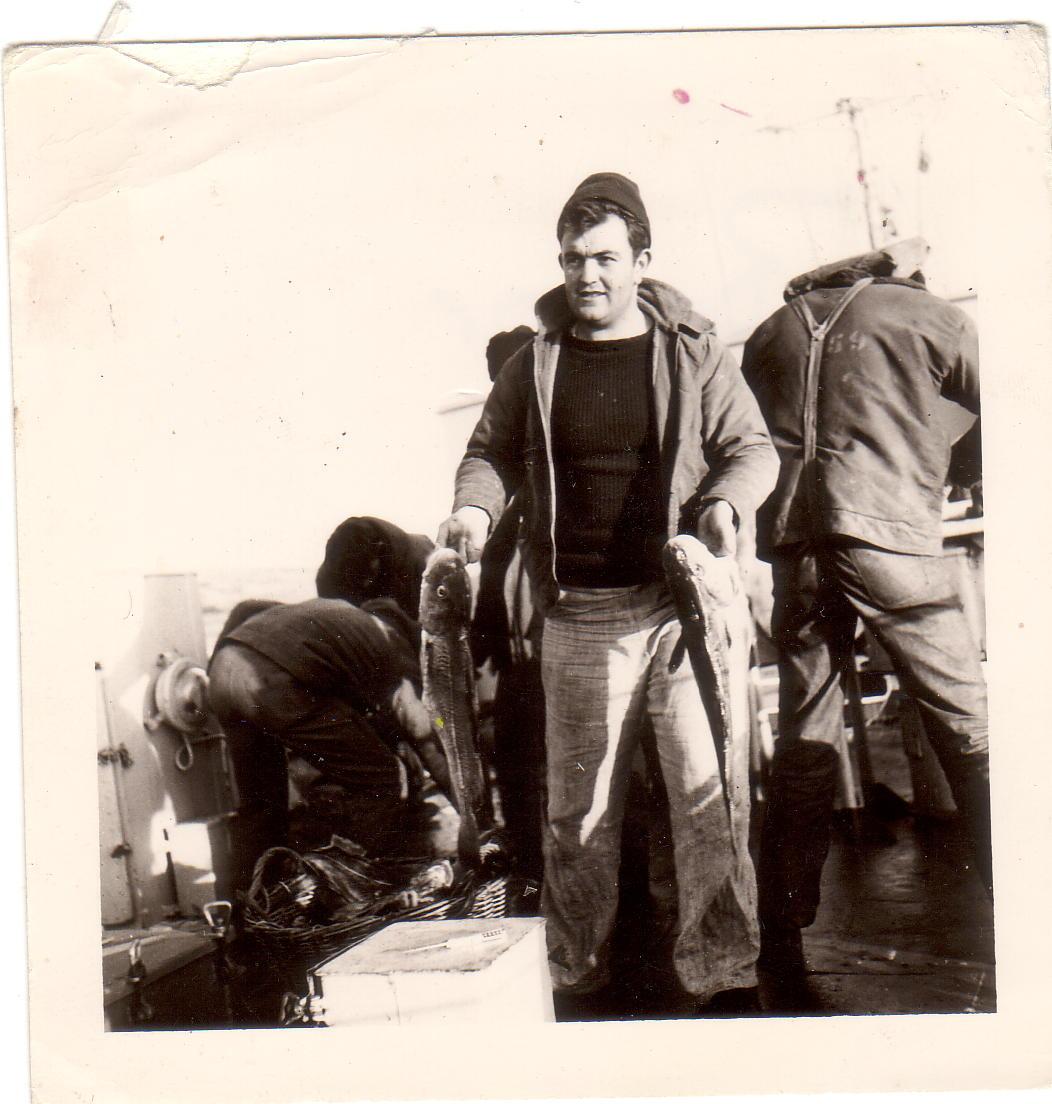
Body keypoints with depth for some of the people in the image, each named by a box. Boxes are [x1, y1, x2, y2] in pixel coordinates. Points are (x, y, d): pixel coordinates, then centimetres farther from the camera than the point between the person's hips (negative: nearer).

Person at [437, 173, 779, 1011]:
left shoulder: (692, 353, 4)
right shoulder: (535, 364, 9)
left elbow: (754, 448, 6)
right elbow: (490, 451, 18)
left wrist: (724, 501, -15)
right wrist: (475, 506, -4)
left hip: (681, 606, -1)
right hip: (578, 619, 2)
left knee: (711, 797, -3)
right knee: (578, 812, 10)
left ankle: (723, 976, 11)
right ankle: (577, 978, 25)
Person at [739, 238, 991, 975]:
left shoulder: (771, 333, 21)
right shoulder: (925, 314, 10)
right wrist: (947, 465, 27)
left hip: (794, 546, 4)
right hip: (888, 535, -4)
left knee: (804, 743, 9)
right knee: (970, 730, 1)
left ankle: (781, 937, 12)